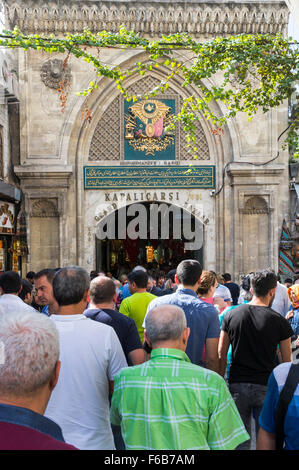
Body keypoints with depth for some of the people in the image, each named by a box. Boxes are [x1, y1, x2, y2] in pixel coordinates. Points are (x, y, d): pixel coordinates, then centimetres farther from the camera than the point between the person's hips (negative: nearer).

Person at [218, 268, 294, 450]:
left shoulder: (231, 315, -1)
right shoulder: (279, 321, -7)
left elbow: (221, 355, 3)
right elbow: (287, 360, 0)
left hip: (237, 385, 2)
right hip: (266, 387, -2)